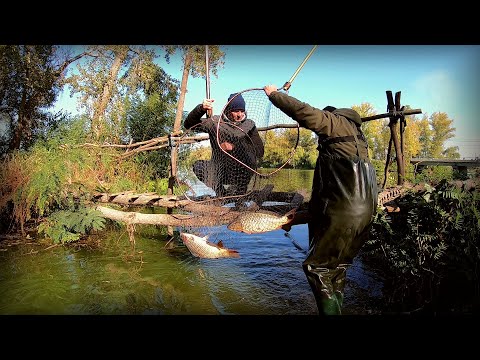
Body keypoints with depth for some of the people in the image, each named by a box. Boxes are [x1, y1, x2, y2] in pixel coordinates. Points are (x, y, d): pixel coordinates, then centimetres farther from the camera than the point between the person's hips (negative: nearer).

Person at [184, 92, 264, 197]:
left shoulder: (249, 125, 1)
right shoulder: (215, 122, 0)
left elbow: (259, 151, -4)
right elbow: (188, 124, -3)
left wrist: (234, 147, -16)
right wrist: (201, 109, -21)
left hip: (241, 176, 0)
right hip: (219, 172, 1)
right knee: (198, 166, -19)